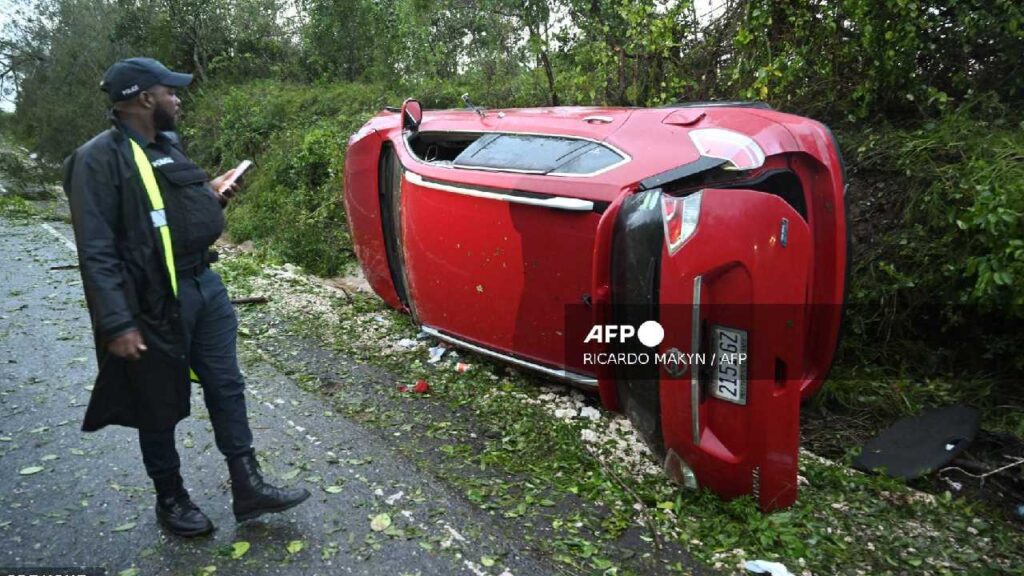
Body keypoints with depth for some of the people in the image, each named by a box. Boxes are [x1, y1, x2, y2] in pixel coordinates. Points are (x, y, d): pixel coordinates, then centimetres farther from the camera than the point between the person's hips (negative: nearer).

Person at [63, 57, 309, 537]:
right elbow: (96, 251, -18)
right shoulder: (99, 159, -15)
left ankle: (247, 488, 21)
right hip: (154, 304, -8)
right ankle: (171, 499, 29)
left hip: (204, 286, 8)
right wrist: (118, 324, -23)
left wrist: (210, 195, 4)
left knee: (227, 389, 10)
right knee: (160, 409, 9)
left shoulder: (168, 145, 12)